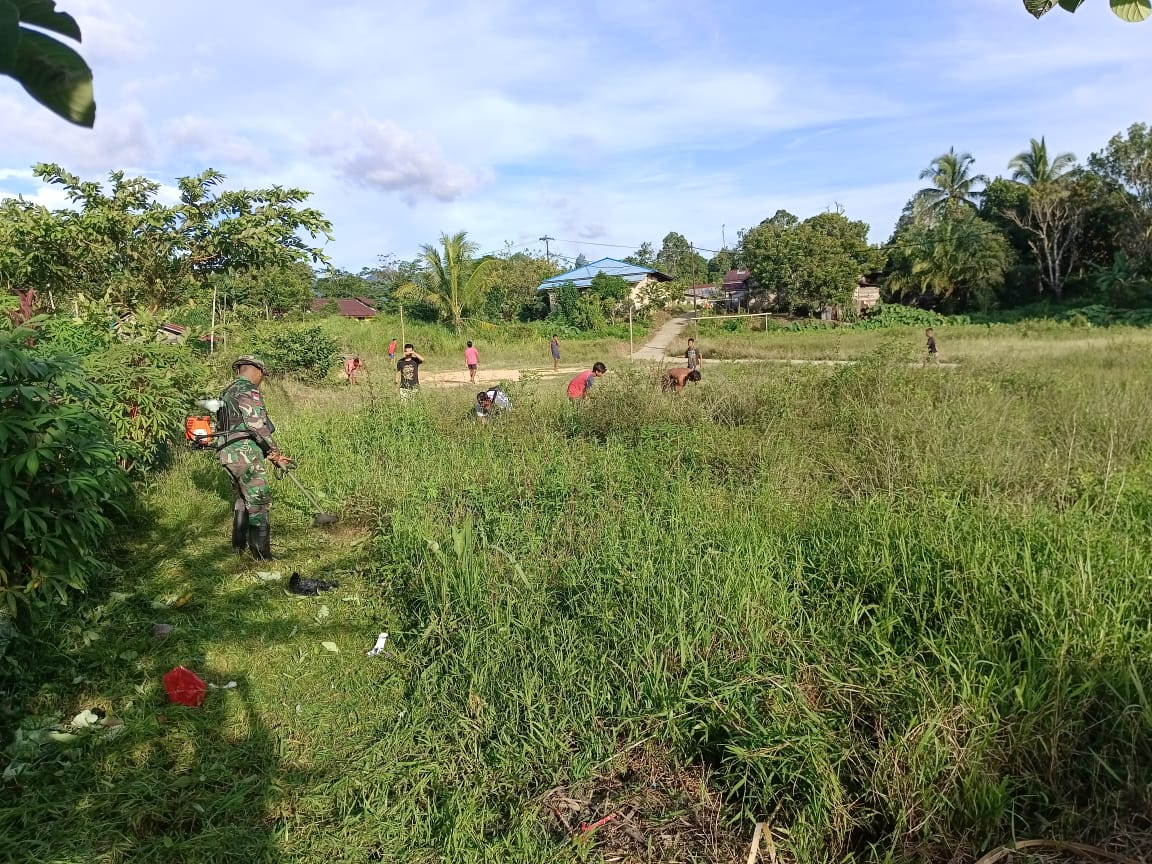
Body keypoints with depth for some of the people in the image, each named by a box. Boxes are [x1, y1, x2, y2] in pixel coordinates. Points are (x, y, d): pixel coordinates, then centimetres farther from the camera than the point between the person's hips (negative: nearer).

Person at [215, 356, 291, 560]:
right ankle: (261, 553, -5)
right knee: (259, 501, -5)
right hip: (245, 453, -10)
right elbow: (257, 424, -19)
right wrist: (274, 449, -5)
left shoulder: (228, 393, 22)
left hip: (228, 452, 10)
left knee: (243, 499, 21)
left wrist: (271, 455, 21)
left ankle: (238, 545, 28)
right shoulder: (248, 390, -9)